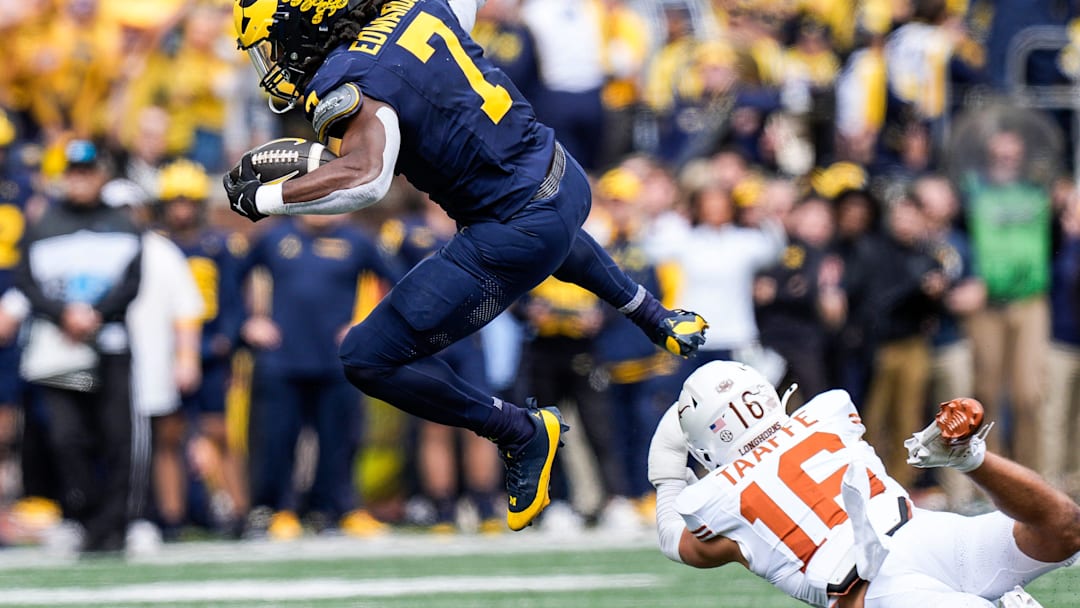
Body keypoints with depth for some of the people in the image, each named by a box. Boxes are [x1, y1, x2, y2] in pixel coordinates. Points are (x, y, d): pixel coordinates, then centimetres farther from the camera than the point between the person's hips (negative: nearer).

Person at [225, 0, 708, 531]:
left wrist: (259, 198, -26)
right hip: (564, 181, 9)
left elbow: (365, 178, -39)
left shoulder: (351, 85, -22)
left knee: (369, 359, -3)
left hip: (516, 236, -9)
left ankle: (522, 433, 7)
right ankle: (659, 319, 59)